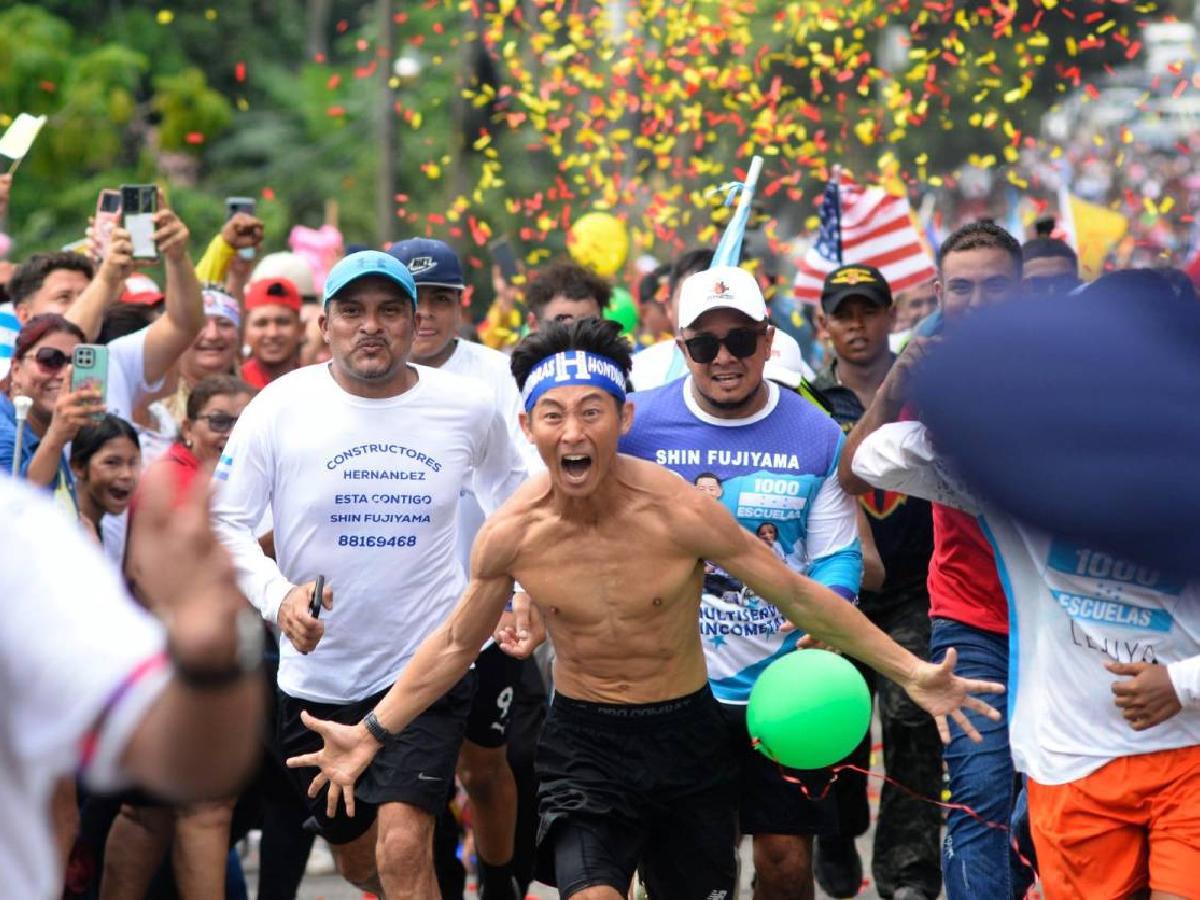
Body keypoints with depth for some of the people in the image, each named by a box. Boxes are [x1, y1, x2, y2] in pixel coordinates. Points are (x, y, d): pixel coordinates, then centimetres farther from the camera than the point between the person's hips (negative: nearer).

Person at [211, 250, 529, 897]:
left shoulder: (469, 408, -3)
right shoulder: (281, 406, -7)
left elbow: (517, 506, 18)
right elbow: (222, 521, -5)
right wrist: (277, 595, -22)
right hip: (316, 673, 2)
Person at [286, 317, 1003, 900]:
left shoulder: (681, 512, -18)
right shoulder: (511, 534, -11)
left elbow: (799, 596, -8)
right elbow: (456, 643, 7)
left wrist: (909, 671, -9)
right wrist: (372, 733, 6)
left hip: (689, 738, 0)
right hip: (585, 745, 0)